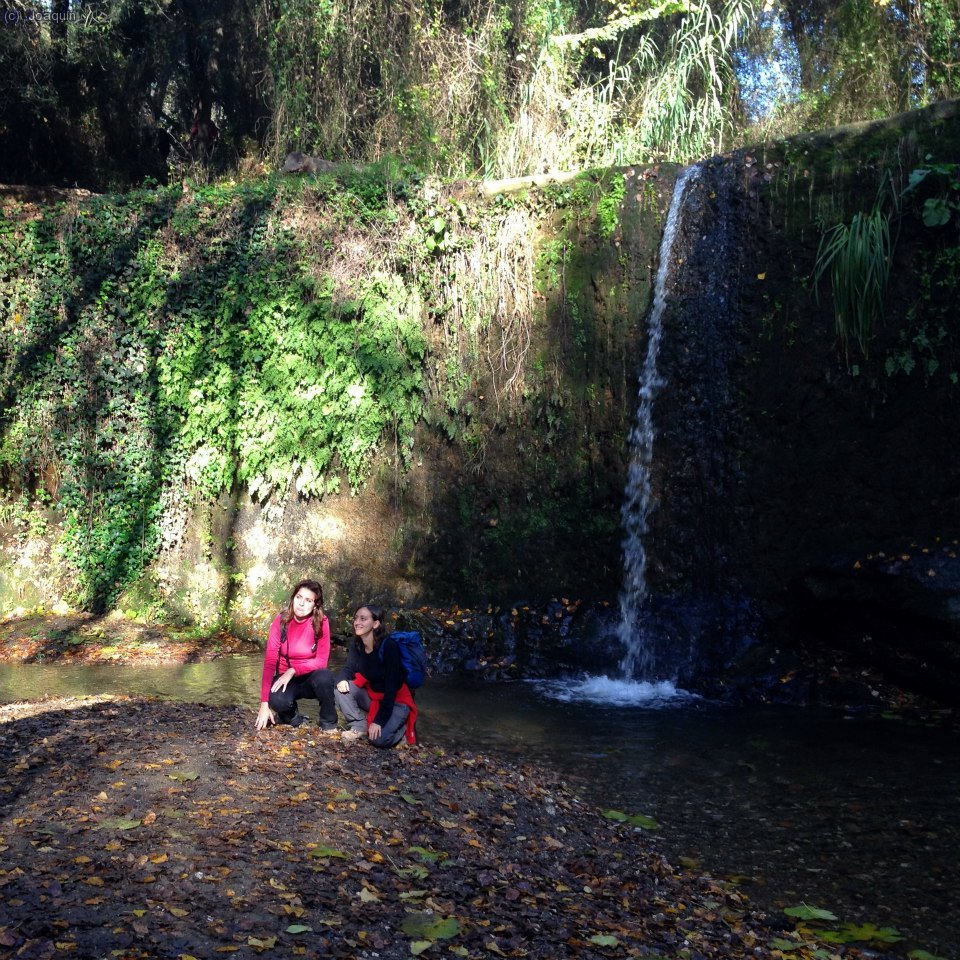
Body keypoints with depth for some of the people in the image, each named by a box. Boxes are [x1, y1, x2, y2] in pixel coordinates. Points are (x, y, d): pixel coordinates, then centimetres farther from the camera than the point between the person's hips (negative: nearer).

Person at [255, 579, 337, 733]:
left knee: (324, 676, -35)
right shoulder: (281, 620, -15)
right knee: (278, 701, -34)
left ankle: (328, 723, -7)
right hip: (285, 679, 0)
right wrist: (264, 703, -27)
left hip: (310, 678, 0)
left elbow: (322, 660, -14)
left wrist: (293, 671, -28)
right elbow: (270, 661, -20)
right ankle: (293, 716, 4)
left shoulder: (321, 622, -16)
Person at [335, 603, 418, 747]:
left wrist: (379, 720, -30)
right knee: (342, 688, -17)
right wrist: (341, 679, -28)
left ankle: (403, 726, 5)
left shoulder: (389, 646, -25)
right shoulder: (357, 646, -5)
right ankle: (360, 726, -2)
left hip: (396, 701, -6)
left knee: (379, 739, -27)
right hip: (372, 696, 6)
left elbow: (391, 686, -27)